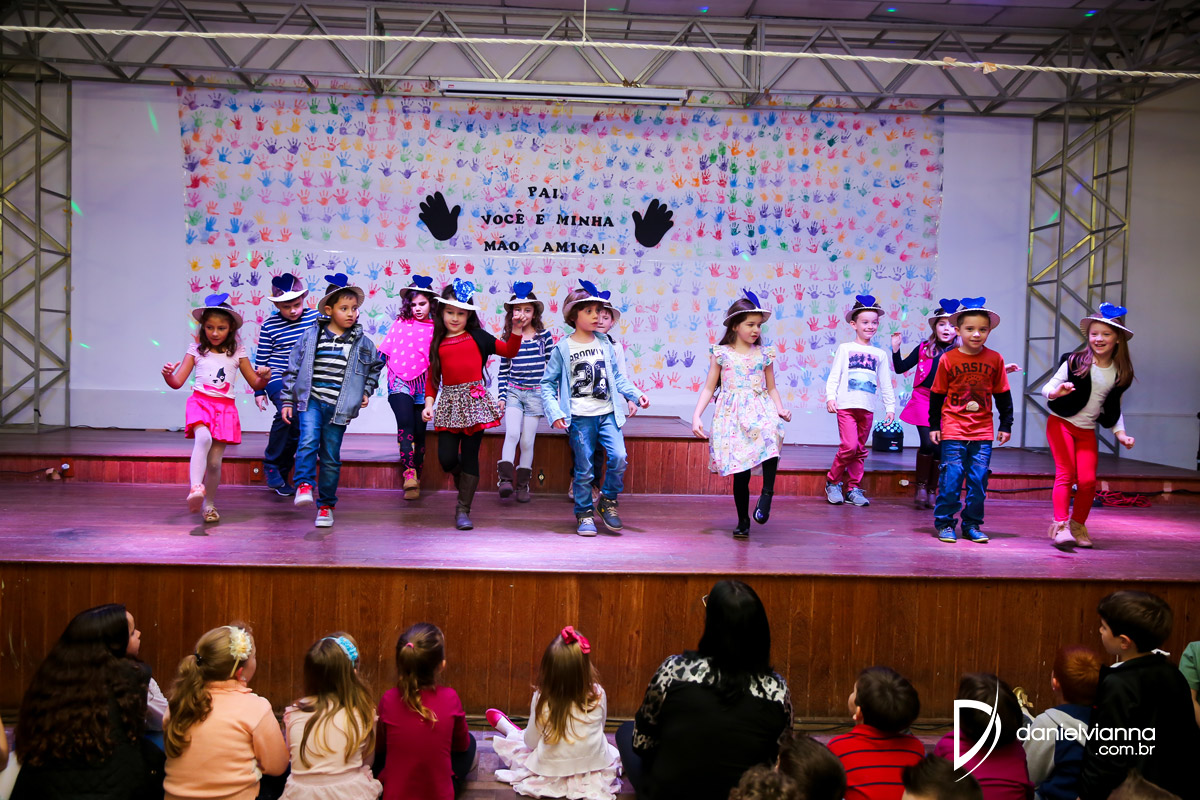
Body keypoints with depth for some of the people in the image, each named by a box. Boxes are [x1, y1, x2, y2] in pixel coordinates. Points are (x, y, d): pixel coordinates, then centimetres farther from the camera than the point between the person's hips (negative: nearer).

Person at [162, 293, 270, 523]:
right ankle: (196, 489, -42)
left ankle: (209, 504, 21)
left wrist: (264, 377, -11)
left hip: (225, 407, 1)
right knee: (203, 438, -34)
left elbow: (255, 384, 11)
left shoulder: (237, 352, 9)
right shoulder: (196, 349, 8)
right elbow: (177, 382, 5)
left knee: (214, 462, 1)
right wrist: (167, 375, -17)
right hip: (200, 401, -1)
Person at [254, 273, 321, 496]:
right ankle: (271, 464, -9)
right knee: (287, 412, -27)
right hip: (278, 378, -3)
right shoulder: (269, 326, -3)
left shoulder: (315, 317, 0)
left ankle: (282, 473, 21)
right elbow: (261, 360, 2)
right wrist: (259, 390, 2)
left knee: (297, 428, 5)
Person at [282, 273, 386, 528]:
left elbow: (375, 365, 21)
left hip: (338, 407, 1)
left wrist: (367, 391, 11)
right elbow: (294, 368, 6)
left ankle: (326, 505, 15)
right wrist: (288, 400, 5)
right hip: (311, 400, 0)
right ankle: (304, 486, -15)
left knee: (331, 457, 6)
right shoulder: (311, 336, 1)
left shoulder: (362, 342, 3)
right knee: (308, 441, -24)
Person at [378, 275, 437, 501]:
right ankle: (409, 474, -29)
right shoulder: (401, 323, 6)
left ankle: (416, 478, 17)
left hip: (422, 383, 1)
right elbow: (386, 349, 10)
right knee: (405, 424, -21)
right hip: (400, 381, -1)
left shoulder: (435, 328, 4)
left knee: (419, 431, 5)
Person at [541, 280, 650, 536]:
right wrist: (555, 413, -10)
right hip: (580, 418, -3)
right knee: (584, 469, 2)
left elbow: (617, 376, 16)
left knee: (618, 458, -13)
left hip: (607, 414, 3)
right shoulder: (563, 348, 0)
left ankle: (608, 502, 10)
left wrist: (636, 394, 2)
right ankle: (585, 514, 18)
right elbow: (548, 384, 2)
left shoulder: (605, 344, 10)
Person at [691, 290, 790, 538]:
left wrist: (780, 409, -1)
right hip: (732, 415, -1)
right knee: (740, 472, -3)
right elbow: (709, 388, 7)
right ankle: (743, 522, 14)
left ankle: (767, 494, -23)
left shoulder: (764, 354, 10)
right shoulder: (721, 354, 4)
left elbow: (771, 388, 17)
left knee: (772, 435, -34)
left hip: (760, 411, 1)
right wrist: (696, 416, -3)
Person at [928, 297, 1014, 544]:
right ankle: (944, 523, 10)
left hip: (983, 432, 2)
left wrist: (1006, 426, 11)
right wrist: (934, 426, 3)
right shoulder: (948, 359, -4)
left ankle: (972, 525, 17)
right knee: (951, 478, -3)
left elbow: (1003, 396, 11)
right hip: (953, 430, -2)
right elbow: (937, 394, 3)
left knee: (978, 480, 4)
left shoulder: (995, 359, 2)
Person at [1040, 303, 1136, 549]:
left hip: (1087, 431, 4)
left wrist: (1120, 433, 4)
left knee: (1088, 480, -6)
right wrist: (1056, 392, -30)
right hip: (1061, 423, -3)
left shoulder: (1120, 374, 4)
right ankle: (1060, 525, -9)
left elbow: (1114, 409, 15)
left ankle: (1078, 524, 14)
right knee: (1065, 474, -13)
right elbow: (1047, 388, -8)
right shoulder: (1075, 362, -8)